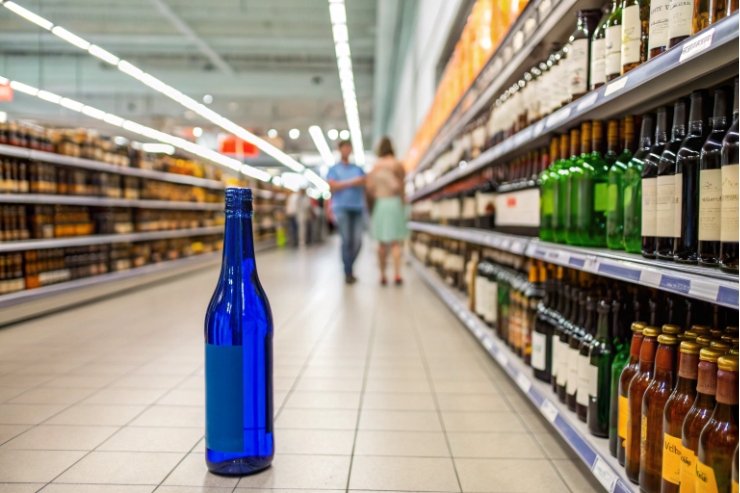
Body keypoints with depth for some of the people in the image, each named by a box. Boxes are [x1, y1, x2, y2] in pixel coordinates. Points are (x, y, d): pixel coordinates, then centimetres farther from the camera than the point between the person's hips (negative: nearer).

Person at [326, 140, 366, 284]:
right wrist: (351, 183, -8)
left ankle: (349, 265, 17)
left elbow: (366, 183, 9)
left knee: (357, 241, -5)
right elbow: (332, 186, -4)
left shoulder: (358, 168, 21)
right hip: (341, 207, -3)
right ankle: (348, 272, -3)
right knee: (346, 240, -10)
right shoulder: (333, 169, 11)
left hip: (357, 207, 3)